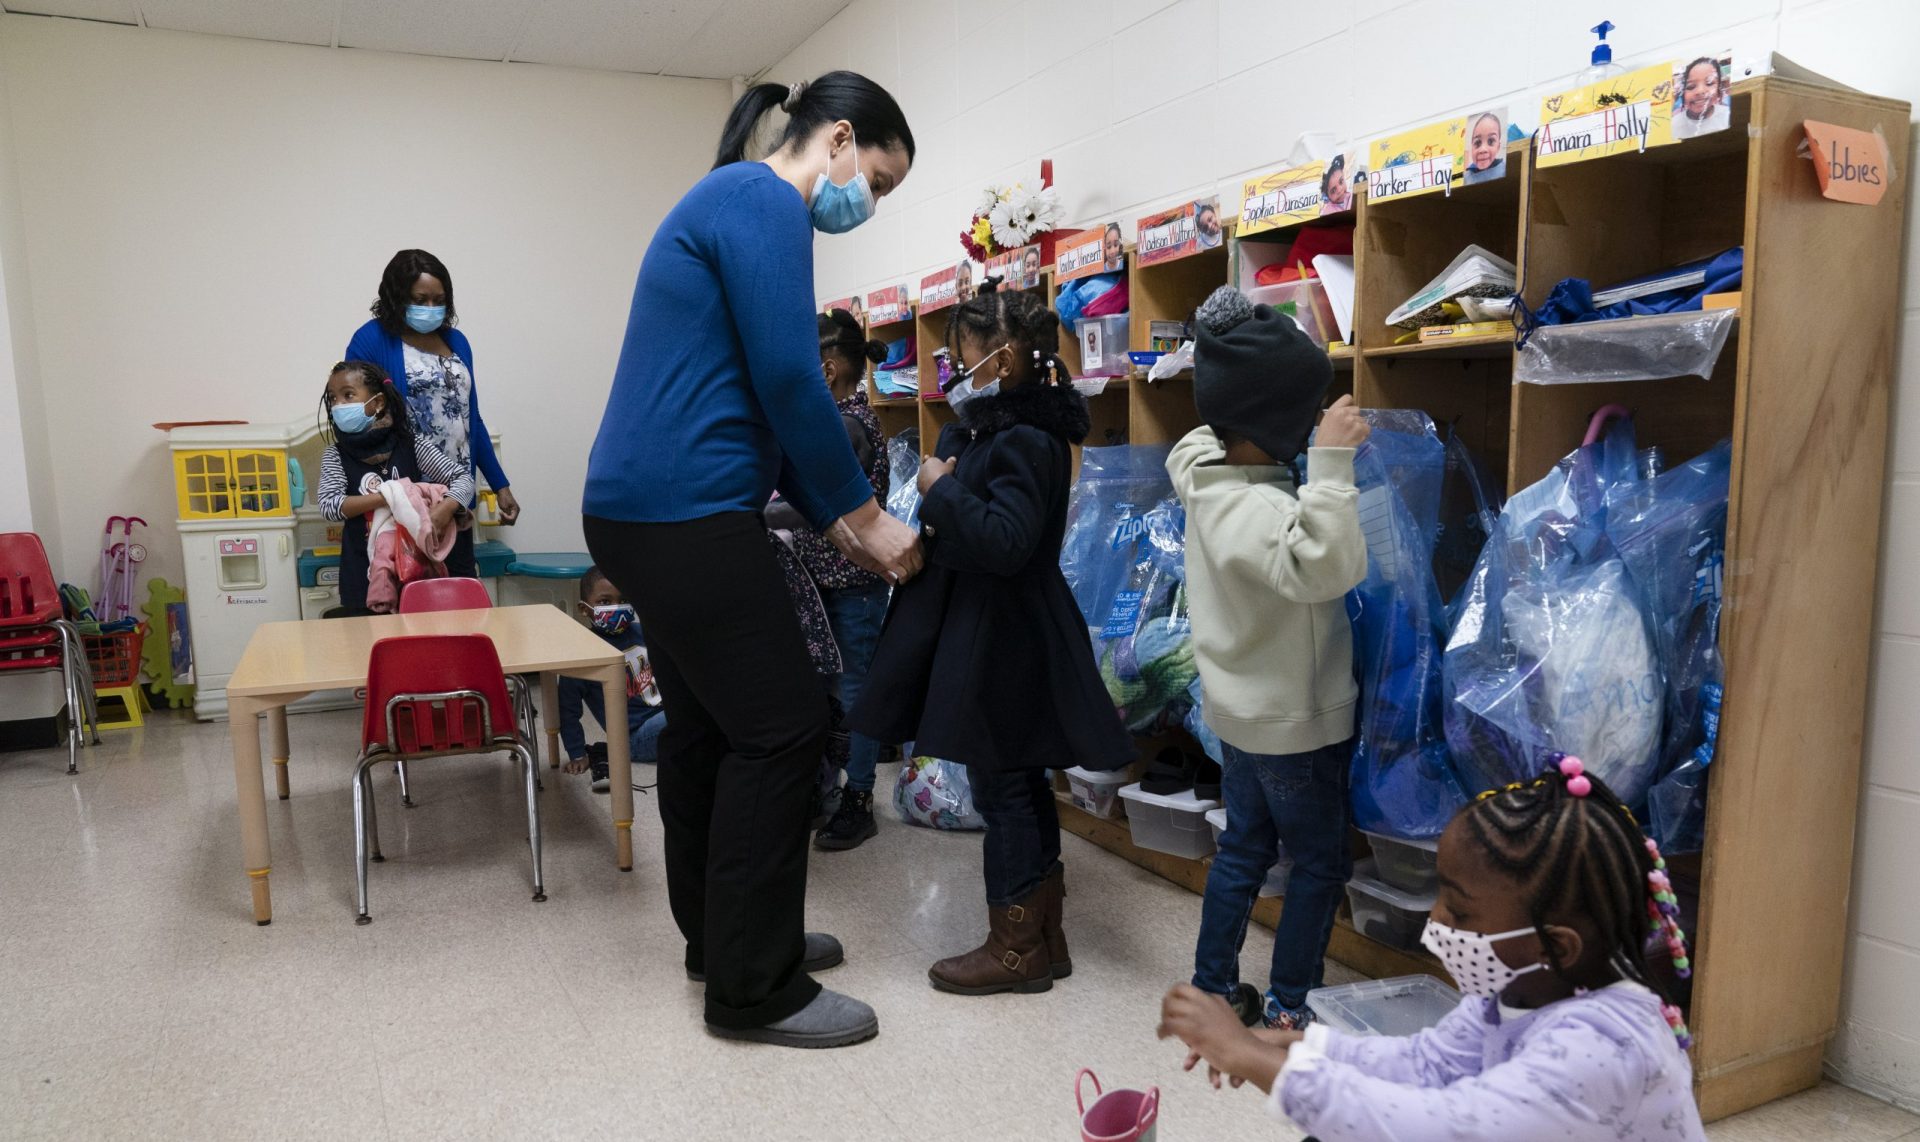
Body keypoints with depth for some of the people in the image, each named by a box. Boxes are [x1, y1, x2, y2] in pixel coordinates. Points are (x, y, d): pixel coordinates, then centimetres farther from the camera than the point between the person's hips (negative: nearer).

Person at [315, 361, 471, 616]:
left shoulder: (411, 445, -2)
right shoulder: (336, 454, 1)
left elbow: (463, 477, -5)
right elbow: (329, 506, -11)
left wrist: (444, 510, -25)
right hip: (364, 575, 1)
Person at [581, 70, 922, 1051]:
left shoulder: (734, 203, 22)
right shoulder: (764, 201, -9)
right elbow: (790, 384, -17)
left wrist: (835, 523, 17)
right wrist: (865, 515, -6)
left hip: (642, 509, 11)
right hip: (685, 515, -11)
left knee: (709, 726, 17)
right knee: (781, 730, -4)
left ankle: (722, 936, 31)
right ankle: (754, 991, 7)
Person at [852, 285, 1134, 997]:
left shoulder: (1026, 443, -19)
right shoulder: (989, 428, 11)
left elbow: (1005, 541, -29)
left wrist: (942, 489, -20)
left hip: (1005, 645, -10)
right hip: (992, 637, 10)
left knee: (1003, 788, 1)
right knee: (1019, 784, 16)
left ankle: (1017, 948, 15)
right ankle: (1043, 937, 29)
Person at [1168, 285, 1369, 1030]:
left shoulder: (1211, 480, -1)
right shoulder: (1254, 508, -29)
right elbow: (1323, 567, -43)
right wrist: (1332, 464, -44)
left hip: (1245, 709, 9)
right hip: (1294, 720, -9)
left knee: (1244, 846, 20)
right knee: (1321, 863, 9)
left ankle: (1213, 986, 31)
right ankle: (1288, 1008, 21)